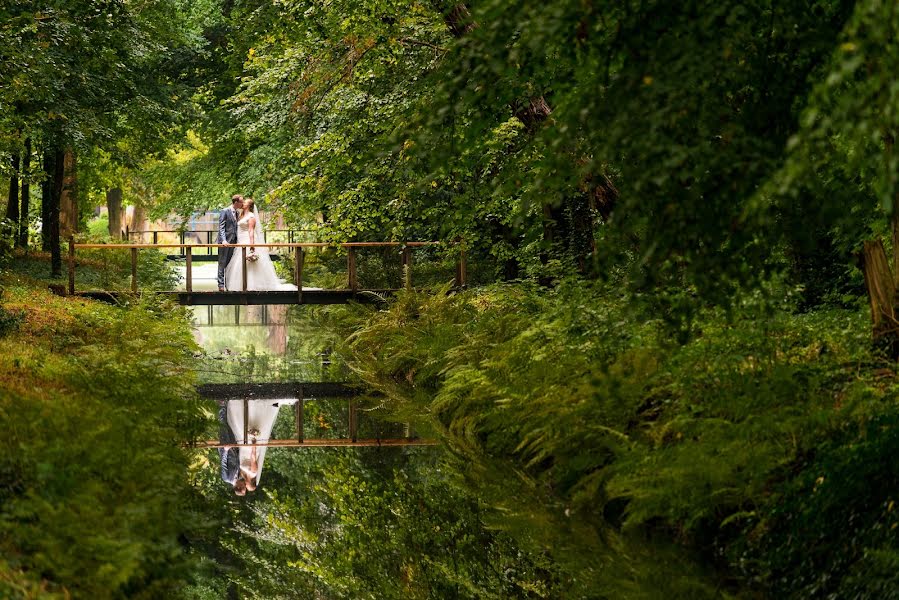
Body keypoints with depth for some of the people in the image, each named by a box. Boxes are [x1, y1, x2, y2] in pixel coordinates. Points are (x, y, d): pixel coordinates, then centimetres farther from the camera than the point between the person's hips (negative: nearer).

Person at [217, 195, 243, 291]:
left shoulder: (238, 213, 13)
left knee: (230, 264, 9)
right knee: (222, 263, -3)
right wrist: (223, 240, -24)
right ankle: (221, 285, -3)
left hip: (233, 241, 7)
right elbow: (221, 227, -13)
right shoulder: (225, 211, -8)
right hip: (225, 241, -6)